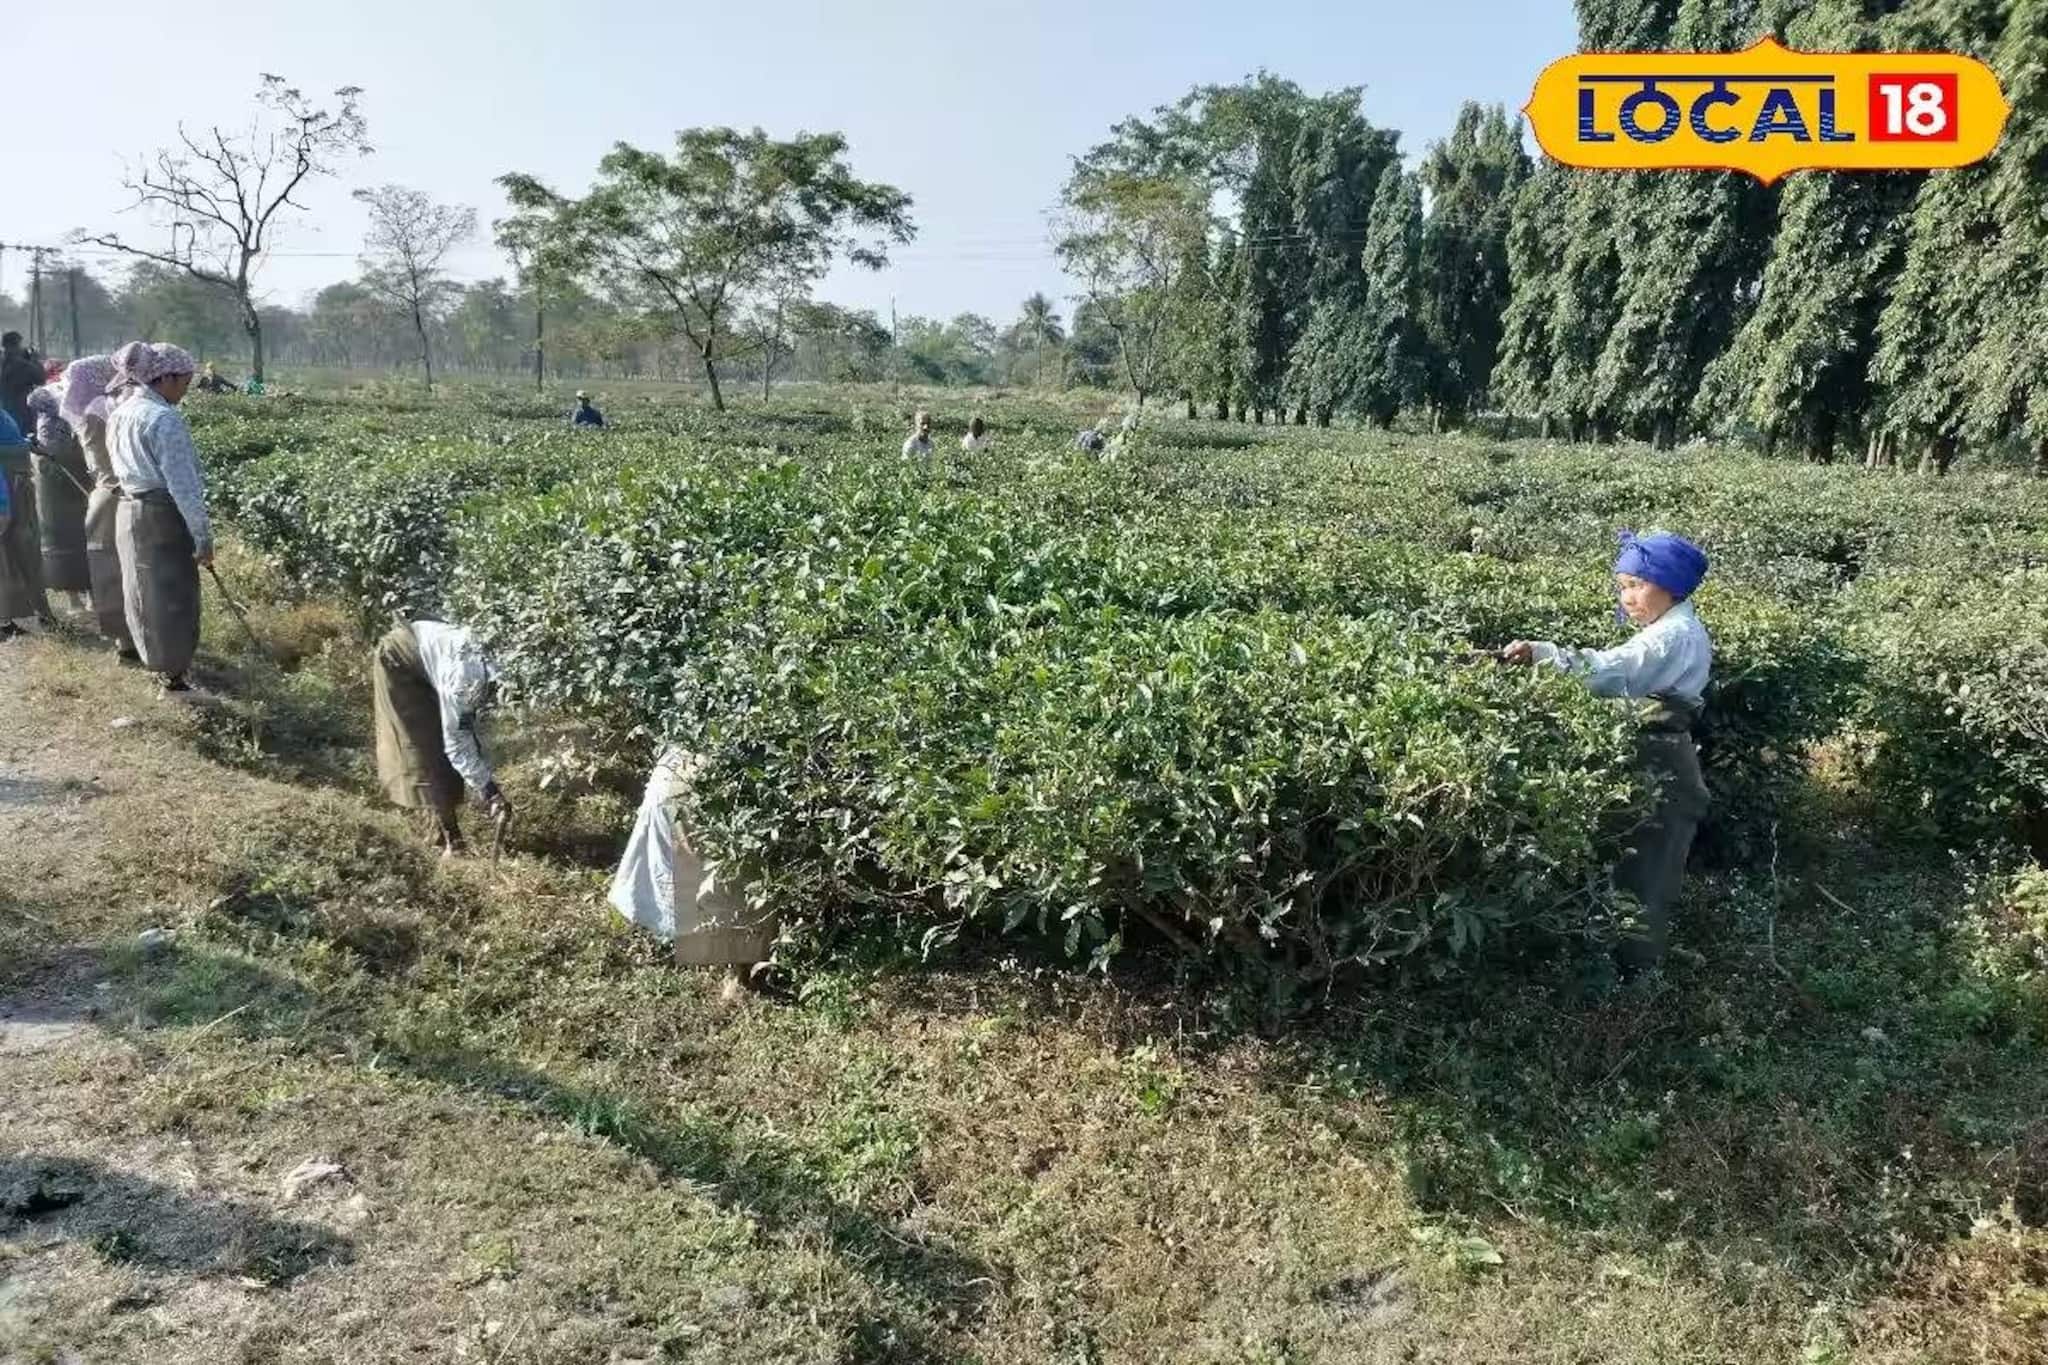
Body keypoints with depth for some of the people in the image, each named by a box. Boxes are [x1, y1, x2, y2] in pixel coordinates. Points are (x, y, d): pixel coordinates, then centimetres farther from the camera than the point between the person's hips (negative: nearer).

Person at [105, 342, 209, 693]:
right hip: (163, 516, -9)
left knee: (144, 591, 19)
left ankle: (156, 663, 33)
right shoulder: (164, 419, -19)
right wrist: (203, 535, -18)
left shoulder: (119, 414, 9)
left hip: (128, 511, 9)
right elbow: (183, 484, -21)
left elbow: (120, 466, 14)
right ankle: (173, 674, 11)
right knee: (172, 596, 3)